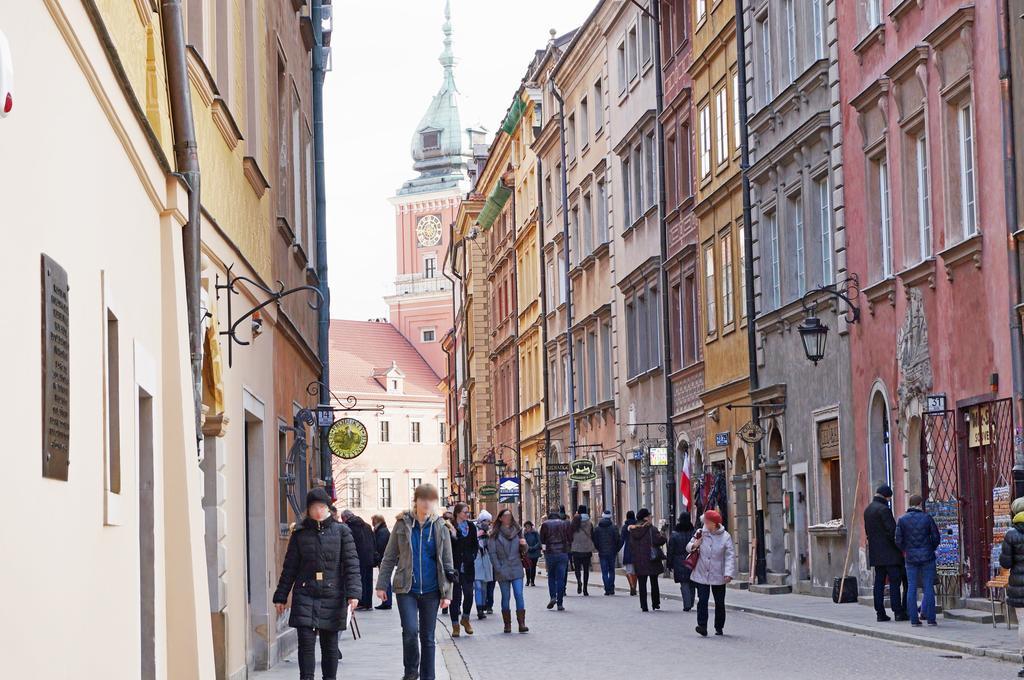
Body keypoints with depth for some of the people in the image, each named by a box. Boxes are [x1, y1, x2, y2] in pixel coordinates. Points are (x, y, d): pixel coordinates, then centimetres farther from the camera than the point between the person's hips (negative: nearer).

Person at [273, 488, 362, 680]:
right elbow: (289, 567, 10)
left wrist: (353, 593, -12)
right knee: (306, 641, -8)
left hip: (332, 596, 0)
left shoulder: (341, 531, 3)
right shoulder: (300, 533, 6)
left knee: (330, 644, 7)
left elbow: (352, 563, -1)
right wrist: (281, 597, 8)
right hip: (305, 596, 0)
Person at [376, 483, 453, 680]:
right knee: (410, 630, -16)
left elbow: (447, 563, 6)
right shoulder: (402, 524, 1)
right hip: (406, 589, -1)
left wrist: (447, 593, 2)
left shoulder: (440, 527, 3)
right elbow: (389, 557, 5)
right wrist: (382, 584, 1)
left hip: (431, 590, 1)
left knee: (427, 637, 7)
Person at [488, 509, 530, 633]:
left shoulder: (517, 531, 8)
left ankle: (521, 623, -9)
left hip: (516, 569, 1)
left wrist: (524, 545, -10)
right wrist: (498, 569, -9)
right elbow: (492, 553, -2)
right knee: (505, 597, 3)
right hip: (502, 570, -1)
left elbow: (523, 550, 14)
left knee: (519, 595, -8)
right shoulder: (495, 534, 0)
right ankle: (507, 624, 8)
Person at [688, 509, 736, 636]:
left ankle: (719, 627, 23)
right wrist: (694, 546, -11)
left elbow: (730, 556, -9)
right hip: (701, 574, 1)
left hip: (718, 576, -1)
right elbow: (688, 547, 14)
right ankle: (702, 626, -13)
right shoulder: (701, 534, 2)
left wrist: (729, 573, -19)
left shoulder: (725, 537, -6)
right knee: (702, 600, -11)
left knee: (719, 602, 8)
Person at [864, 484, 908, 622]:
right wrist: (901, 547, -8)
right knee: (895, 581, -5)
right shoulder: (884, 509, -15)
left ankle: (880, 613, 7)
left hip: (875, 553, 8)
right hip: (889, 552, -8)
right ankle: (898, 612, -7)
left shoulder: (868, 509, 13)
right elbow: (892, 531, -17)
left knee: (879, 582, 8)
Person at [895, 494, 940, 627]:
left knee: (911, 588, 4)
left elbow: (898, 540, -2)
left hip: (910, 557, 1)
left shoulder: (902, 520, -1)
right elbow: (935, 537, -2)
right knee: (928, 587, 2)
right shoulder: (927, 518, -4)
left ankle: (914, 619, 2)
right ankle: (929, 617, 0)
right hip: (927, 556, -1)